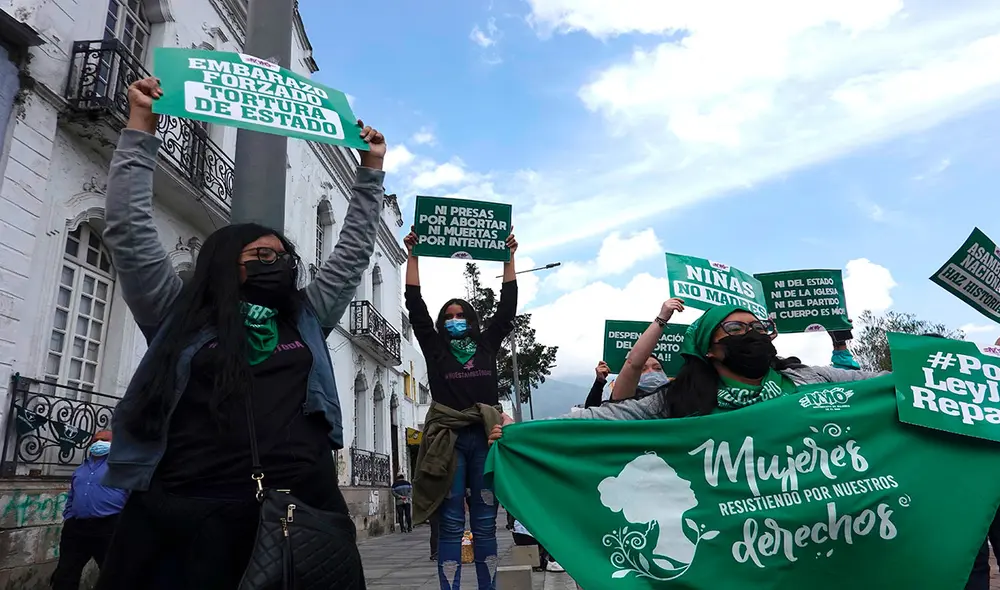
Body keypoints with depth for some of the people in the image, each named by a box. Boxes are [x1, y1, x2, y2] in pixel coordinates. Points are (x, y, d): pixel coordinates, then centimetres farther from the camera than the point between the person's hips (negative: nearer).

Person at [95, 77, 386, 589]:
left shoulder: (307, 319, 18)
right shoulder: (179, 316, 11)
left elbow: (354, 250, 22)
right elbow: (127, 230, 9)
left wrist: (371, 170, 22)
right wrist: (141, 130, 9)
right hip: (186, 518, -2)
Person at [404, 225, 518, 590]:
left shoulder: (487, 344, 15)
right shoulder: (435, 347, 11)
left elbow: (507, 305, 14)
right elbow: (415, 305, 7)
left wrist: (509, 257, 15)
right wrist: (413, 255, 7)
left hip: (485, 437, 2)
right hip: (448, 438, -1)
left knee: (485, 524, 7)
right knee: (451, 524, 1)